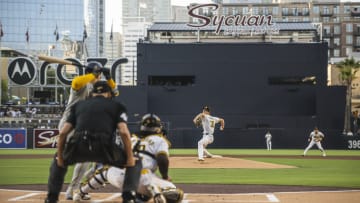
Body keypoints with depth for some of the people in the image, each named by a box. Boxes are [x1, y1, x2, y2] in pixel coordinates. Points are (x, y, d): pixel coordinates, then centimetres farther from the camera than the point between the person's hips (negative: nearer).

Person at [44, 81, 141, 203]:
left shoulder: (79, 105, 29)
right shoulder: (116, 106, 21)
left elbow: (62, 133, 17)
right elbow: (124, 132, 2)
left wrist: (59, 157, 25)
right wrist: (130, 157, 7)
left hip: (77, 148, 3)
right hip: (103, 149, -3)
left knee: (58, 160, 36)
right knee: (135, 163, 21)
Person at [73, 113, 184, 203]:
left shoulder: (132, 139, 27)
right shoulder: (159, 140, 13)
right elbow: (162, 160, -4)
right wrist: (165, 177, 13)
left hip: (117, 177, 5)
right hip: (142, 178, -5)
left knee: (105, 170, 40)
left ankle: (80, 193, 30)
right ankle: (155, 191, -32)